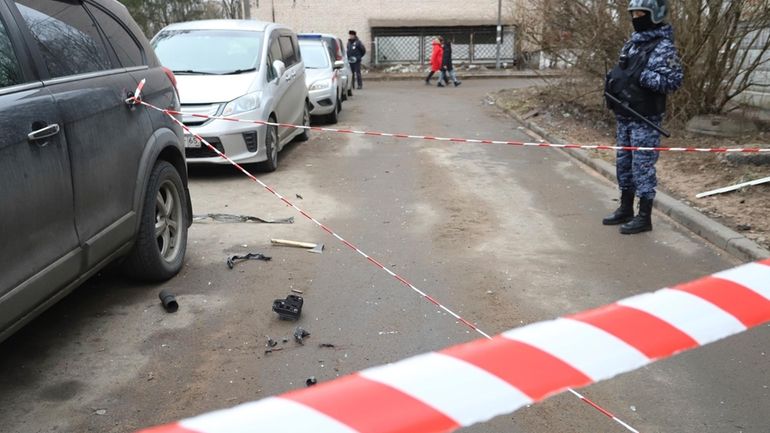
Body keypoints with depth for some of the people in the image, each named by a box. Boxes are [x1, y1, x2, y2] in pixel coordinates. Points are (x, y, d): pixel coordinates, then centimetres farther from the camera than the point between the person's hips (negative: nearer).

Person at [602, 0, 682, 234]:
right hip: (624, 116, 9)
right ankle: (625, 209, 28)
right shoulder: (632, 42, 13)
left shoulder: (663, 46, -12)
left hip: (645, 119, -9)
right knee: (624, 163, 15)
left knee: (643, 166, -5)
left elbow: (674, 80, -18)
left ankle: (644, 217, 4)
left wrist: (642, 77, -24)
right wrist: (613, 80, 5)